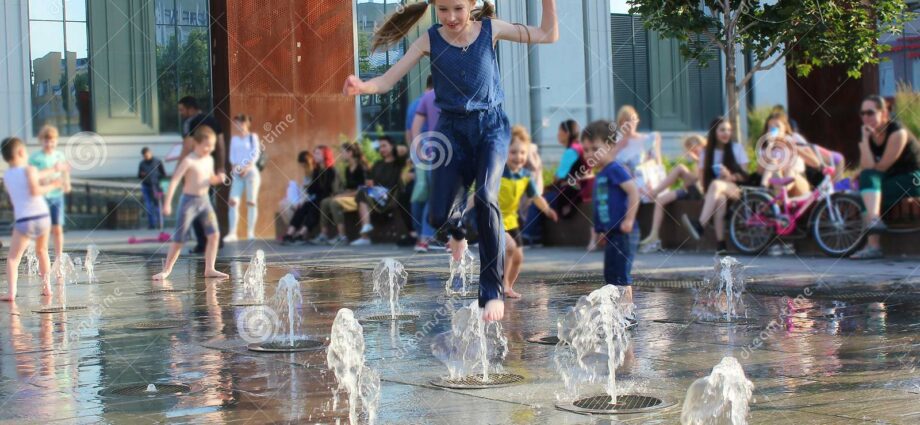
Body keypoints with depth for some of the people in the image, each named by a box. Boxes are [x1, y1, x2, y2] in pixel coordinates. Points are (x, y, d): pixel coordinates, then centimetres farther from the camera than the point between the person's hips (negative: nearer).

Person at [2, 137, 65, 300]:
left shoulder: (6, 177, 14)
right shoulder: (29, 170, 0)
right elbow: (34, 190, -17)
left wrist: (53, 170, 37)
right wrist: (52, 185, -4)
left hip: (22, 221, 1)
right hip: (42, 216, -1)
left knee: (12, 258, 3)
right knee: (42, 251, 23)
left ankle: (11, 292, -15)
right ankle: (47, 286, 25)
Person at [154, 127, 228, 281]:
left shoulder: (209, 160, 7)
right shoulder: (189, 161, -14)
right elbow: (174, 181, -16)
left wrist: (218, 179, -3)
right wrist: (167, 203, -21)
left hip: (204, 200, 6)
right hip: (189, 200, -6)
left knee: (214, 235, -5)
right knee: (179, 239, -2)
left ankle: (209, 269, 1)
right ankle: (166, 270, 10)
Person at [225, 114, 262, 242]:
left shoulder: (253, 137, 1)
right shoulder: (234, 138, 12)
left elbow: (255, 155, -7)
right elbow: (232, 155, 8)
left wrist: (247, 168, -17)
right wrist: (235, 166, -11)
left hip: (251, 172, -3)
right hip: (237, 173, 3)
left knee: (251, 202, -2)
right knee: (233, 202, -8)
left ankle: (250, 232, 2)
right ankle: (232, 233, -9)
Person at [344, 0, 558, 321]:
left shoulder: (491, 29, -2)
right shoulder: (429, 40, -3)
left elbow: (549, 35, 3)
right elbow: (387, 81, -8)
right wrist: (362, 86, -29)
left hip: (491, 126, -1)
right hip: (452, 129, 1)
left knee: (486, 196, -27)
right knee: (439, 216, -7)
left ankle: (492, 290, -18)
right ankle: (458, 228, 37)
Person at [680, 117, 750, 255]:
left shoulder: (737, 148, 8)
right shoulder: (708, 152, 13)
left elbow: (745, 175, 2)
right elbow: (704, 176, 9)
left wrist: (731, 177, -18)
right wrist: (707, 192, -11)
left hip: (735, 188, -2)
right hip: (715, 191, 2)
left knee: (716, 184, -38)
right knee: (720, 198, -39)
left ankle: (699, 225, -56)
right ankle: (720, 243, -46)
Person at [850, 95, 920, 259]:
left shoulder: (897, 132, -17)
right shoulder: (869, 135, 4)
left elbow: (881, 167, -19)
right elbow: (867, 169, -12)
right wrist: (864, 140, -16)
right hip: (889, 180, 6)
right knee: (867, 177, -25)